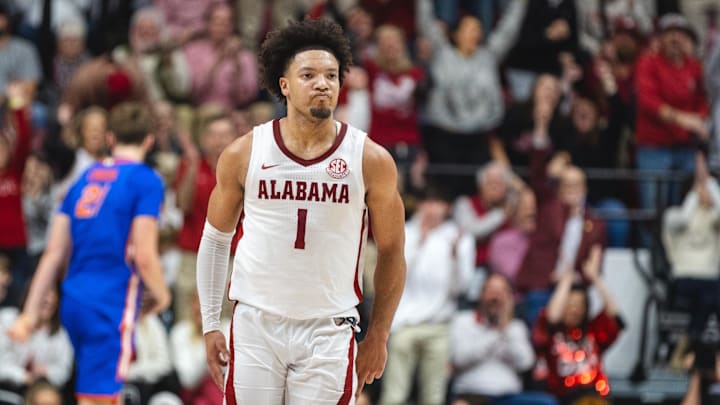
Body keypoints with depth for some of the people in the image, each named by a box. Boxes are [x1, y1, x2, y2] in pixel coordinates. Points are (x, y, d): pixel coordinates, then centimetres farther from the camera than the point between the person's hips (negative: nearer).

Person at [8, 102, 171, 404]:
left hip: (73, 301, 7)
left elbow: (54, 253, 12)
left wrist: (30, 312, 13)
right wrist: (162, 294, 5)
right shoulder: (145, 180, -6)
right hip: (111, 308, -7)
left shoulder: (87, 177, 14)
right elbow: (144, 255, -14)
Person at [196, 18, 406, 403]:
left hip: (329, 330, -1)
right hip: (256, 324, 1)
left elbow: (390, 252, 6)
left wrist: (378, 335, 6)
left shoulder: (371, 160, -3)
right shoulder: (243, 154, 0)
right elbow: (215, 239, 11)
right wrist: (210, 325, 8)